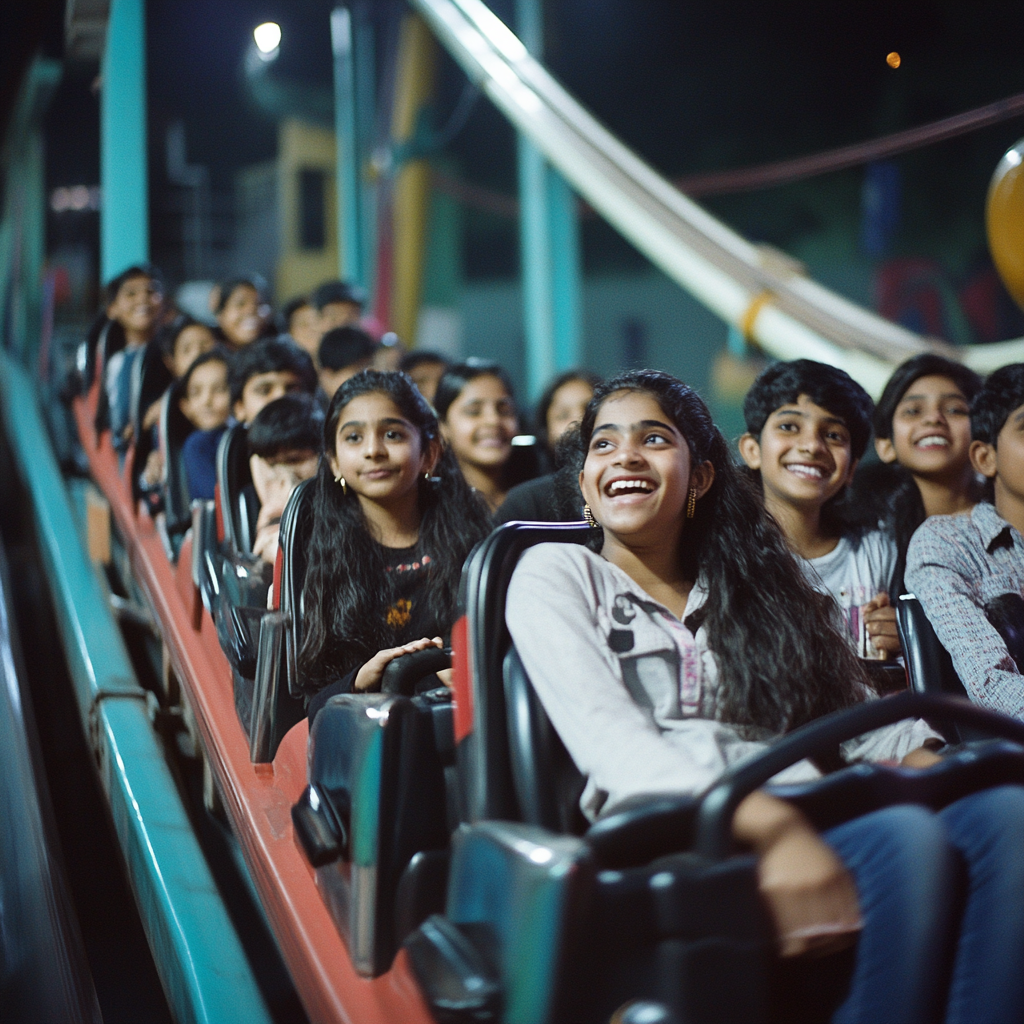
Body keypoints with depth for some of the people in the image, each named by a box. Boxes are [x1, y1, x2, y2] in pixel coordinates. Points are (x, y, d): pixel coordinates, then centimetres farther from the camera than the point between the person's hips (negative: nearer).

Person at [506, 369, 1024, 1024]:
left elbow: (854, 709, 17)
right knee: (909, 841, -32)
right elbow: (608, 737, -7)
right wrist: (769, 827, -24)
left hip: (811, 817, 5)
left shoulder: (752, 584, 28)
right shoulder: (556, 575, 11)